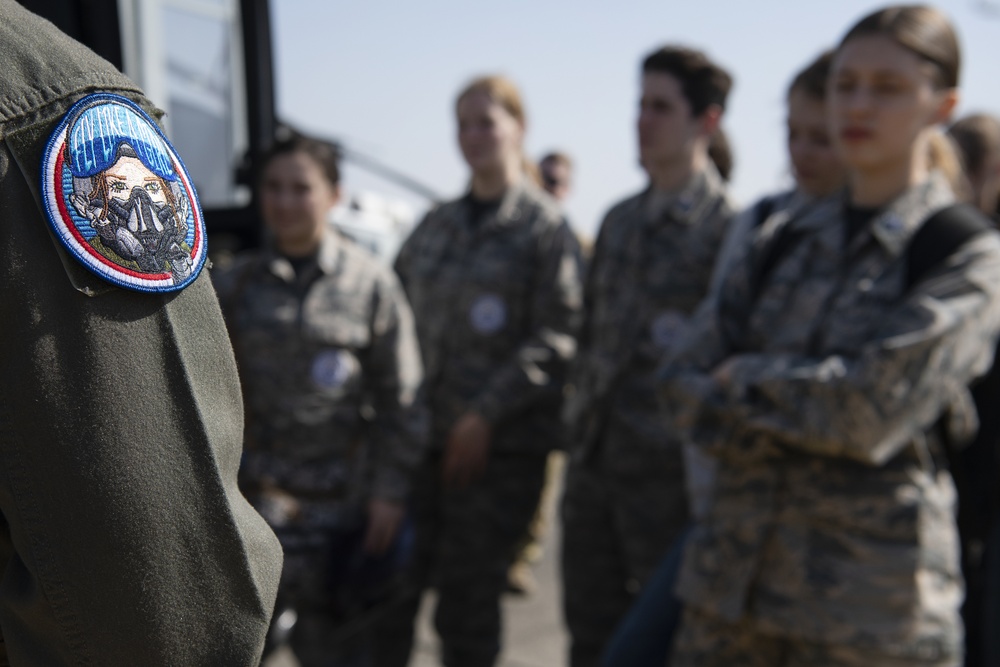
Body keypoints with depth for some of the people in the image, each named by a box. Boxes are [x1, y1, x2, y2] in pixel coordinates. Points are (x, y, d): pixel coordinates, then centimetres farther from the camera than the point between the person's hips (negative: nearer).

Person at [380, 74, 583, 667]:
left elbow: (557, 339, -11)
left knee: (467, 598, 3)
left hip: (502, 443, -5)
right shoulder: (438, 226, 14)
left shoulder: (545, 225, -3)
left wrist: (485, 416, -16)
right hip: (423, 435, 5)